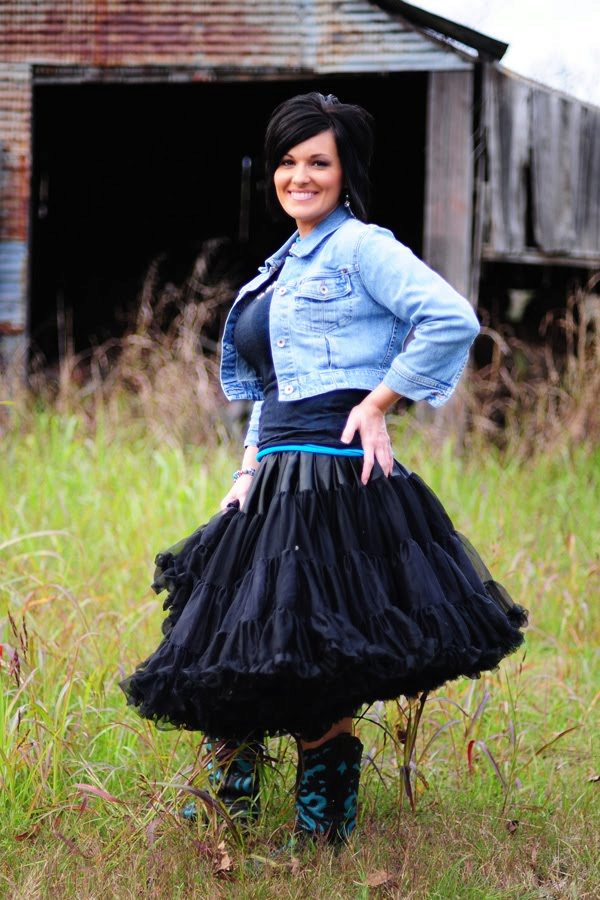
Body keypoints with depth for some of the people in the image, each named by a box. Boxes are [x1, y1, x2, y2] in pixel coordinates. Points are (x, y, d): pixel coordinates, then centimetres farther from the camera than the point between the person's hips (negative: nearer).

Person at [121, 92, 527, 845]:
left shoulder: (360, 247, -5)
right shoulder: (282, 268, 21)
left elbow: (453, 321, -18)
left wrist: (378, 402, -13)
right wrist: (250, 471, 13)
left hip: (335, 475, -9)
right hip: (277, 484, 9)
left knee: (317, 689, -7)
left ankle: (323, 841, 5)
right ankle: (231, 827, 23)